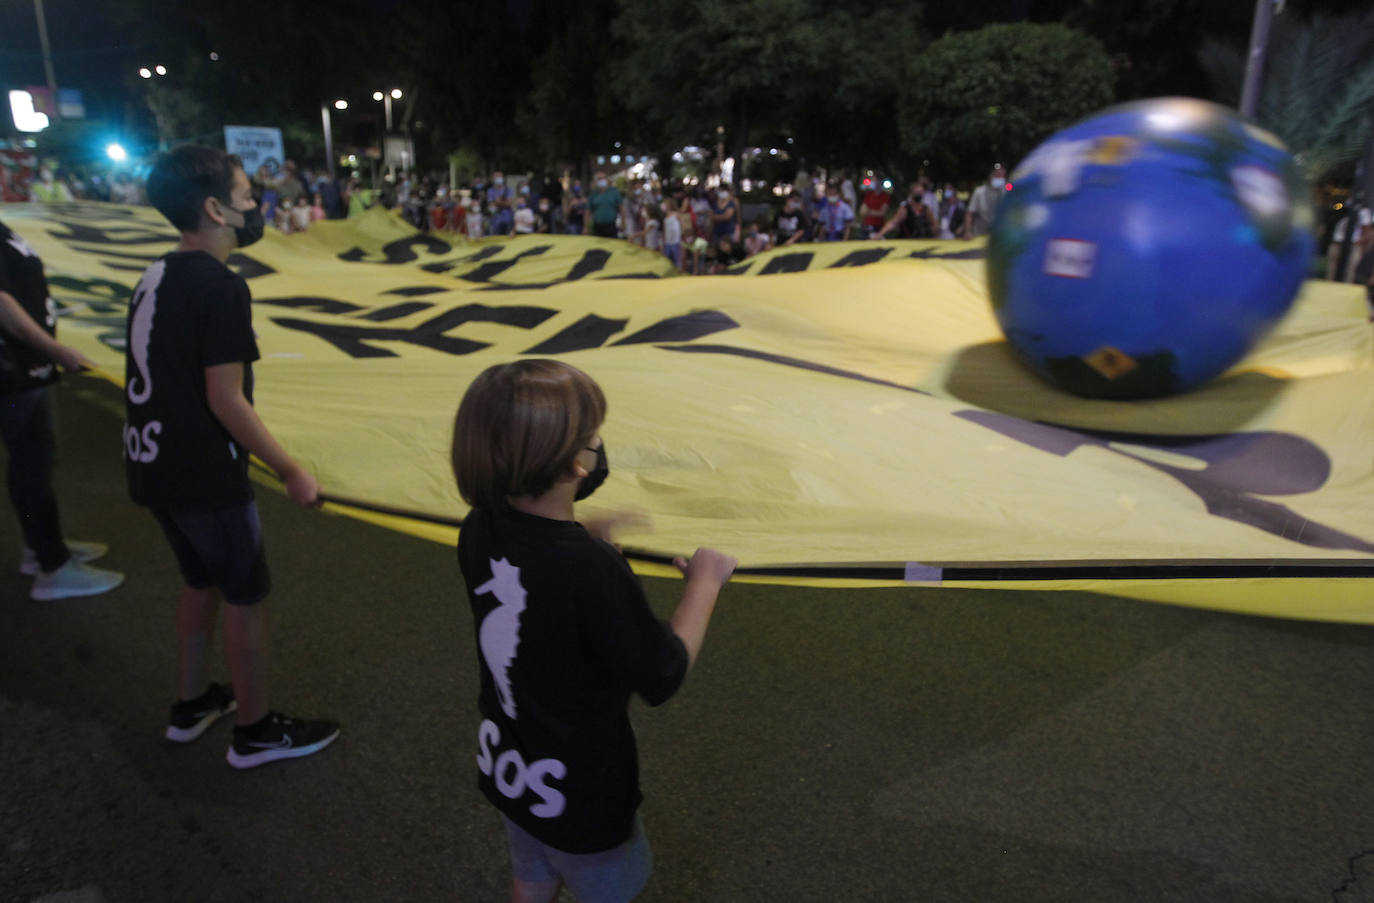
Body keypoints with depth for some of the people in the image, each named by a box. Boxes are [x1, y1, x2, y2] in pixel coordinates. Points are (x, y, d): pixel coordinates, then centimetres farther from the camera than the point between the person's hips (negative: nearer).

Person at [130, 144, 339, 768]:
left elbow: (163, 376, 14)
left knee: (201, 580, 24)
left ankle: (191, 706, 39)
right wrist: (289, 471, -16)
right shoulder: (220, 287, -20)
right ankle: (256, 732, 21)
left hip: (154, 465, 9)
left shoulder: (157, 277, 8)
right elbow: (225, 399, -22)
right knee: (245, 596, 6)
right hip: (204, 475, -9)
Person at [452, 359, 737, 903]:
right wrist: (704, 582, -13)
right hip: (580, 796, -6)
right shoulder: (594, 572, -37)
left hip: (507, 770, 6)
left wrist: (584, 539, 5)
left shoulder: (478, 533, -15)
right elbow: (662, 679, -24)